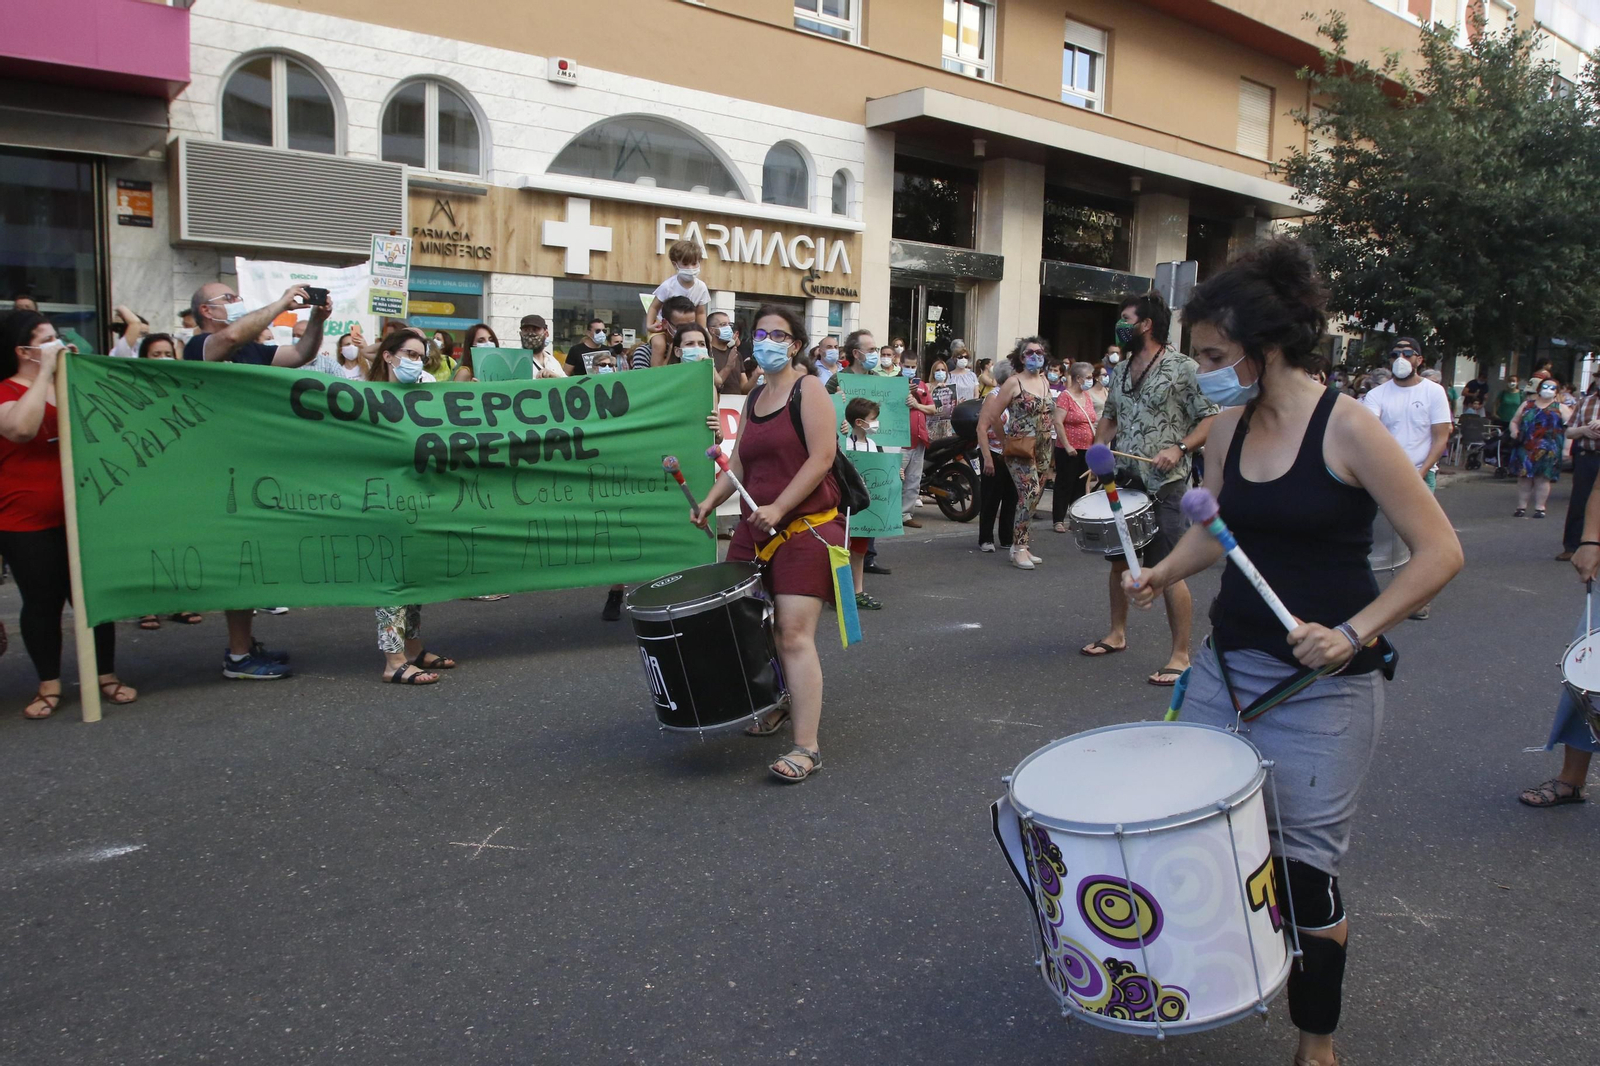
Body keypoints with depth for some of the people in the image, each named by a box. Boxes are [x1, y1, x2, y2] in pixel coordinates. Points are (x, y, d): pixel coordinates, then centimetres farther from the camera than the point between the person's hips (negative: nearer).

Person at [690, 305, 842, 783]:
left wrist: (777, 509, -21)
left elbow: (822, 457, -15)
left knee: (794, 636, -14)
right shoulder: (754, 398, 17)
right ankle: (777, 705, 36)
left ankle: (807, 748, -12)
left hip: (805, 528, -7)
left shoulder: (808, 389, -4)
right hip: (755, 529, 8)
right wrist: (710, 501, 4)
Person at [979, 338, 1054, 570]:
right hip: (1019, 449, -7)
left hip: (1042, 449, 7)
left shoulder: (1044, 381, 13)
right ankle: (1019, 547, -13)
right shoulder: (1014, 382, -7)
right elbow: (993, 416, -8)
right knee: (1030, 493, -20)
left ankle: (1020, 545, 18)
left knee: (1033, 497, 9)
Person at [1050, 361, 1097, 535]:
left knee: (1081, 485, 12)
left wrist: (1095, 443, 13)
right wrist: (1067, 445, -20)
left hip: (1086, 449, 7)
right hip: (1069, 450, -7)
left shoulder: (1087, 396, 11)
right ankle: (1058, 520, 6)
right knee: (1064, 484, 0)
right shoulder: (1065, 396, -11)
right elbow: (1058, 423, -17)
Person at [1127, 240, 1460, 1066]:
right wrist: (1161, 573, -1)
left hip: (1323, 682, -6)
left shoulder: (1347, 427, -15)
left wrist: (1354, 634, -22)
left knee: (1304, 860, 2)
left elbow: (1439, 551, -13)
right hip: (1228, 660, 6)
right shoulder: (1230, 427, 3)